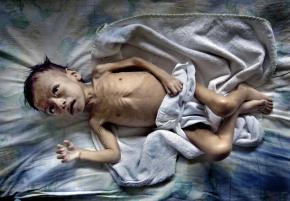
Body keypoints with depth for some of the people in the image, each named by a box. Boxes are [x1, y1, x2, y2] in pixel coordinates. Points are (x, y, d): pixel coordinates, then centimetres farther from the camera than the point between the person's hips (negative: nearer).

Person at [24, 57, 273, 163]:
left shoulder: (100, 72, -3)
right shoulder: (96, 120, -2)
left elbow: (136, 60, 2)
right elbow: (114, 154, -4)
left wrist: (165, 75, -12)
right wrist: (79, 154, -17)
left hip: (177, 84, 0)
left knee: (223, 105, -26)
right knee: (218, 151, -17)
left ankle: (244, 90, 12)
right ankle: (243, 107, 9)